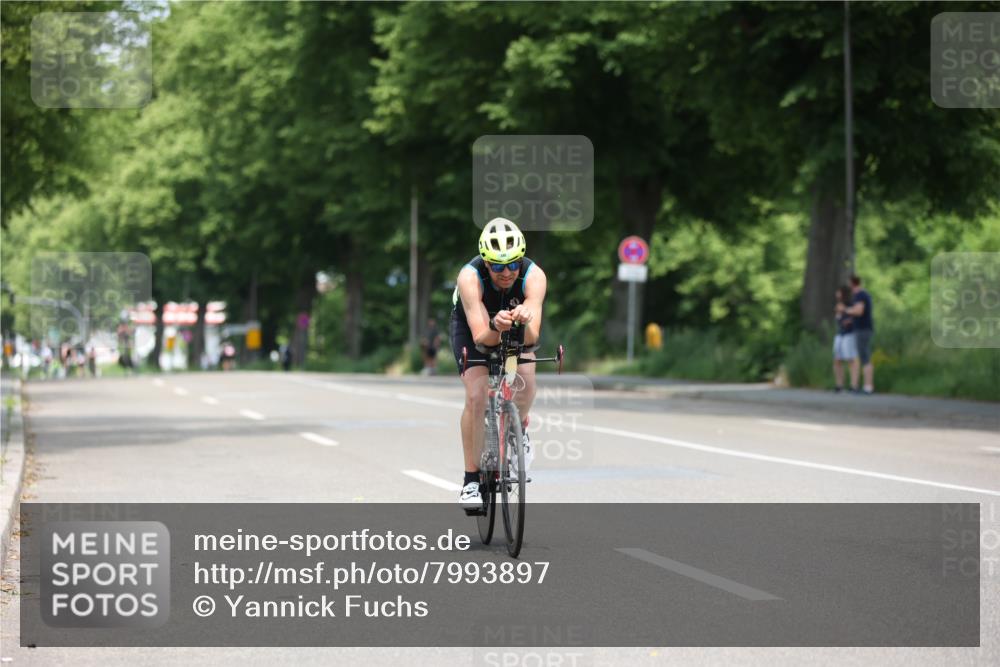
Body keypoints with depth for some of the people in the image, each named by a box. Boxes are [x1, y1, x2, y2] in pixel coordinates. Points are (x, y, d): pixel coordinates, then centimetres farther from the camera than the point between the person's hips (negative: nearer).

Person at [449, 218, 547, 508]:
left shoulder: (534, 276, -33)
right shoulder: (470, 277, -36)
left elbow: (531, 337, -40)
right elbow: (481, 336, -41)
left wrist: (524, 322, -62)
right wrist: (495, 326, -63)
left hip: (517, 332, 2)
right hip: (472, 328, -2)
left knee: (526, 385, -22)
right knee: (476, 395, -20)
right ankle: (472, 479, -10)